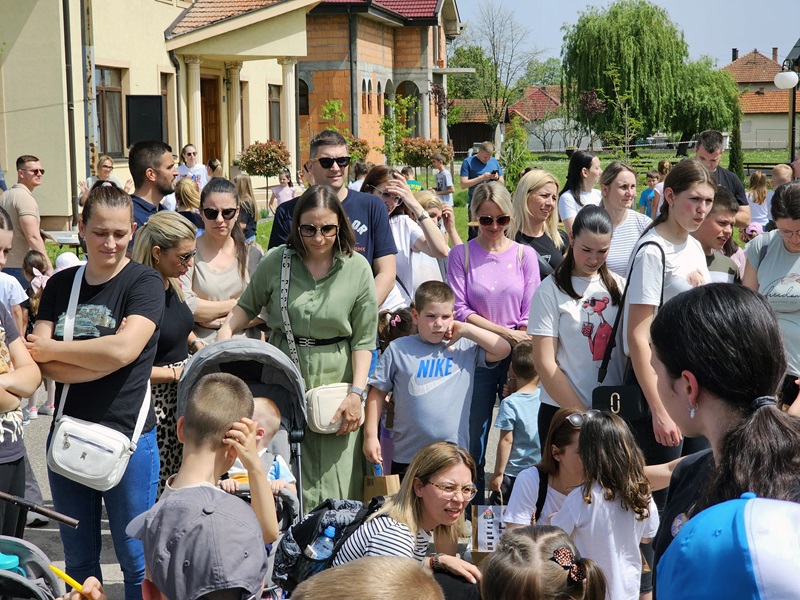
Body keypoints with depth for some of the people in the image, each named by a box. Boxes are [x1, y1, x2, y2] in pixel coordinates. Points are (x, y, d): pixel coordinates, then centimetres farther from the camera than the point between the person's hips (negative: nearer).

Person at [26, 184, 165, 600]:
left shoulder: (143, 282, -6)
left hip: (127, 437, -4)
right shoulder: (60, 285, 6)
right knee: (77, 560, 17)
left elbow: (123, 349, -21)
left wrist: (52, 350, -9)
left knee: (136, 560, 6)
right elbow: (41, 361, -5)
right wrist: (103, 359, -19)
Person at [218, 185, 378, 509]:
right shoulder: (276, 261, 0)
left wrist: (357, 392, -8)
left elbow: (364, 339, -1)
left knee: (335, 482, -1)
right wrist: (225, 332, -2)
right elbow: (248, 306, 16)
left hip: (335, 379, -1)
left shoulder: (357, 268, -2)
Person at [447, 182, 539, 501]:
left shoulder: (525, 254, 5)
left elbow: (530, 315, 2)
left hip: (517, 357, 1)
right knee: (473, 441, 2)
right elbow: (459, 310, -5)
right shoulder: (462, 254, 2)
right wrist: (504, 333, -13)